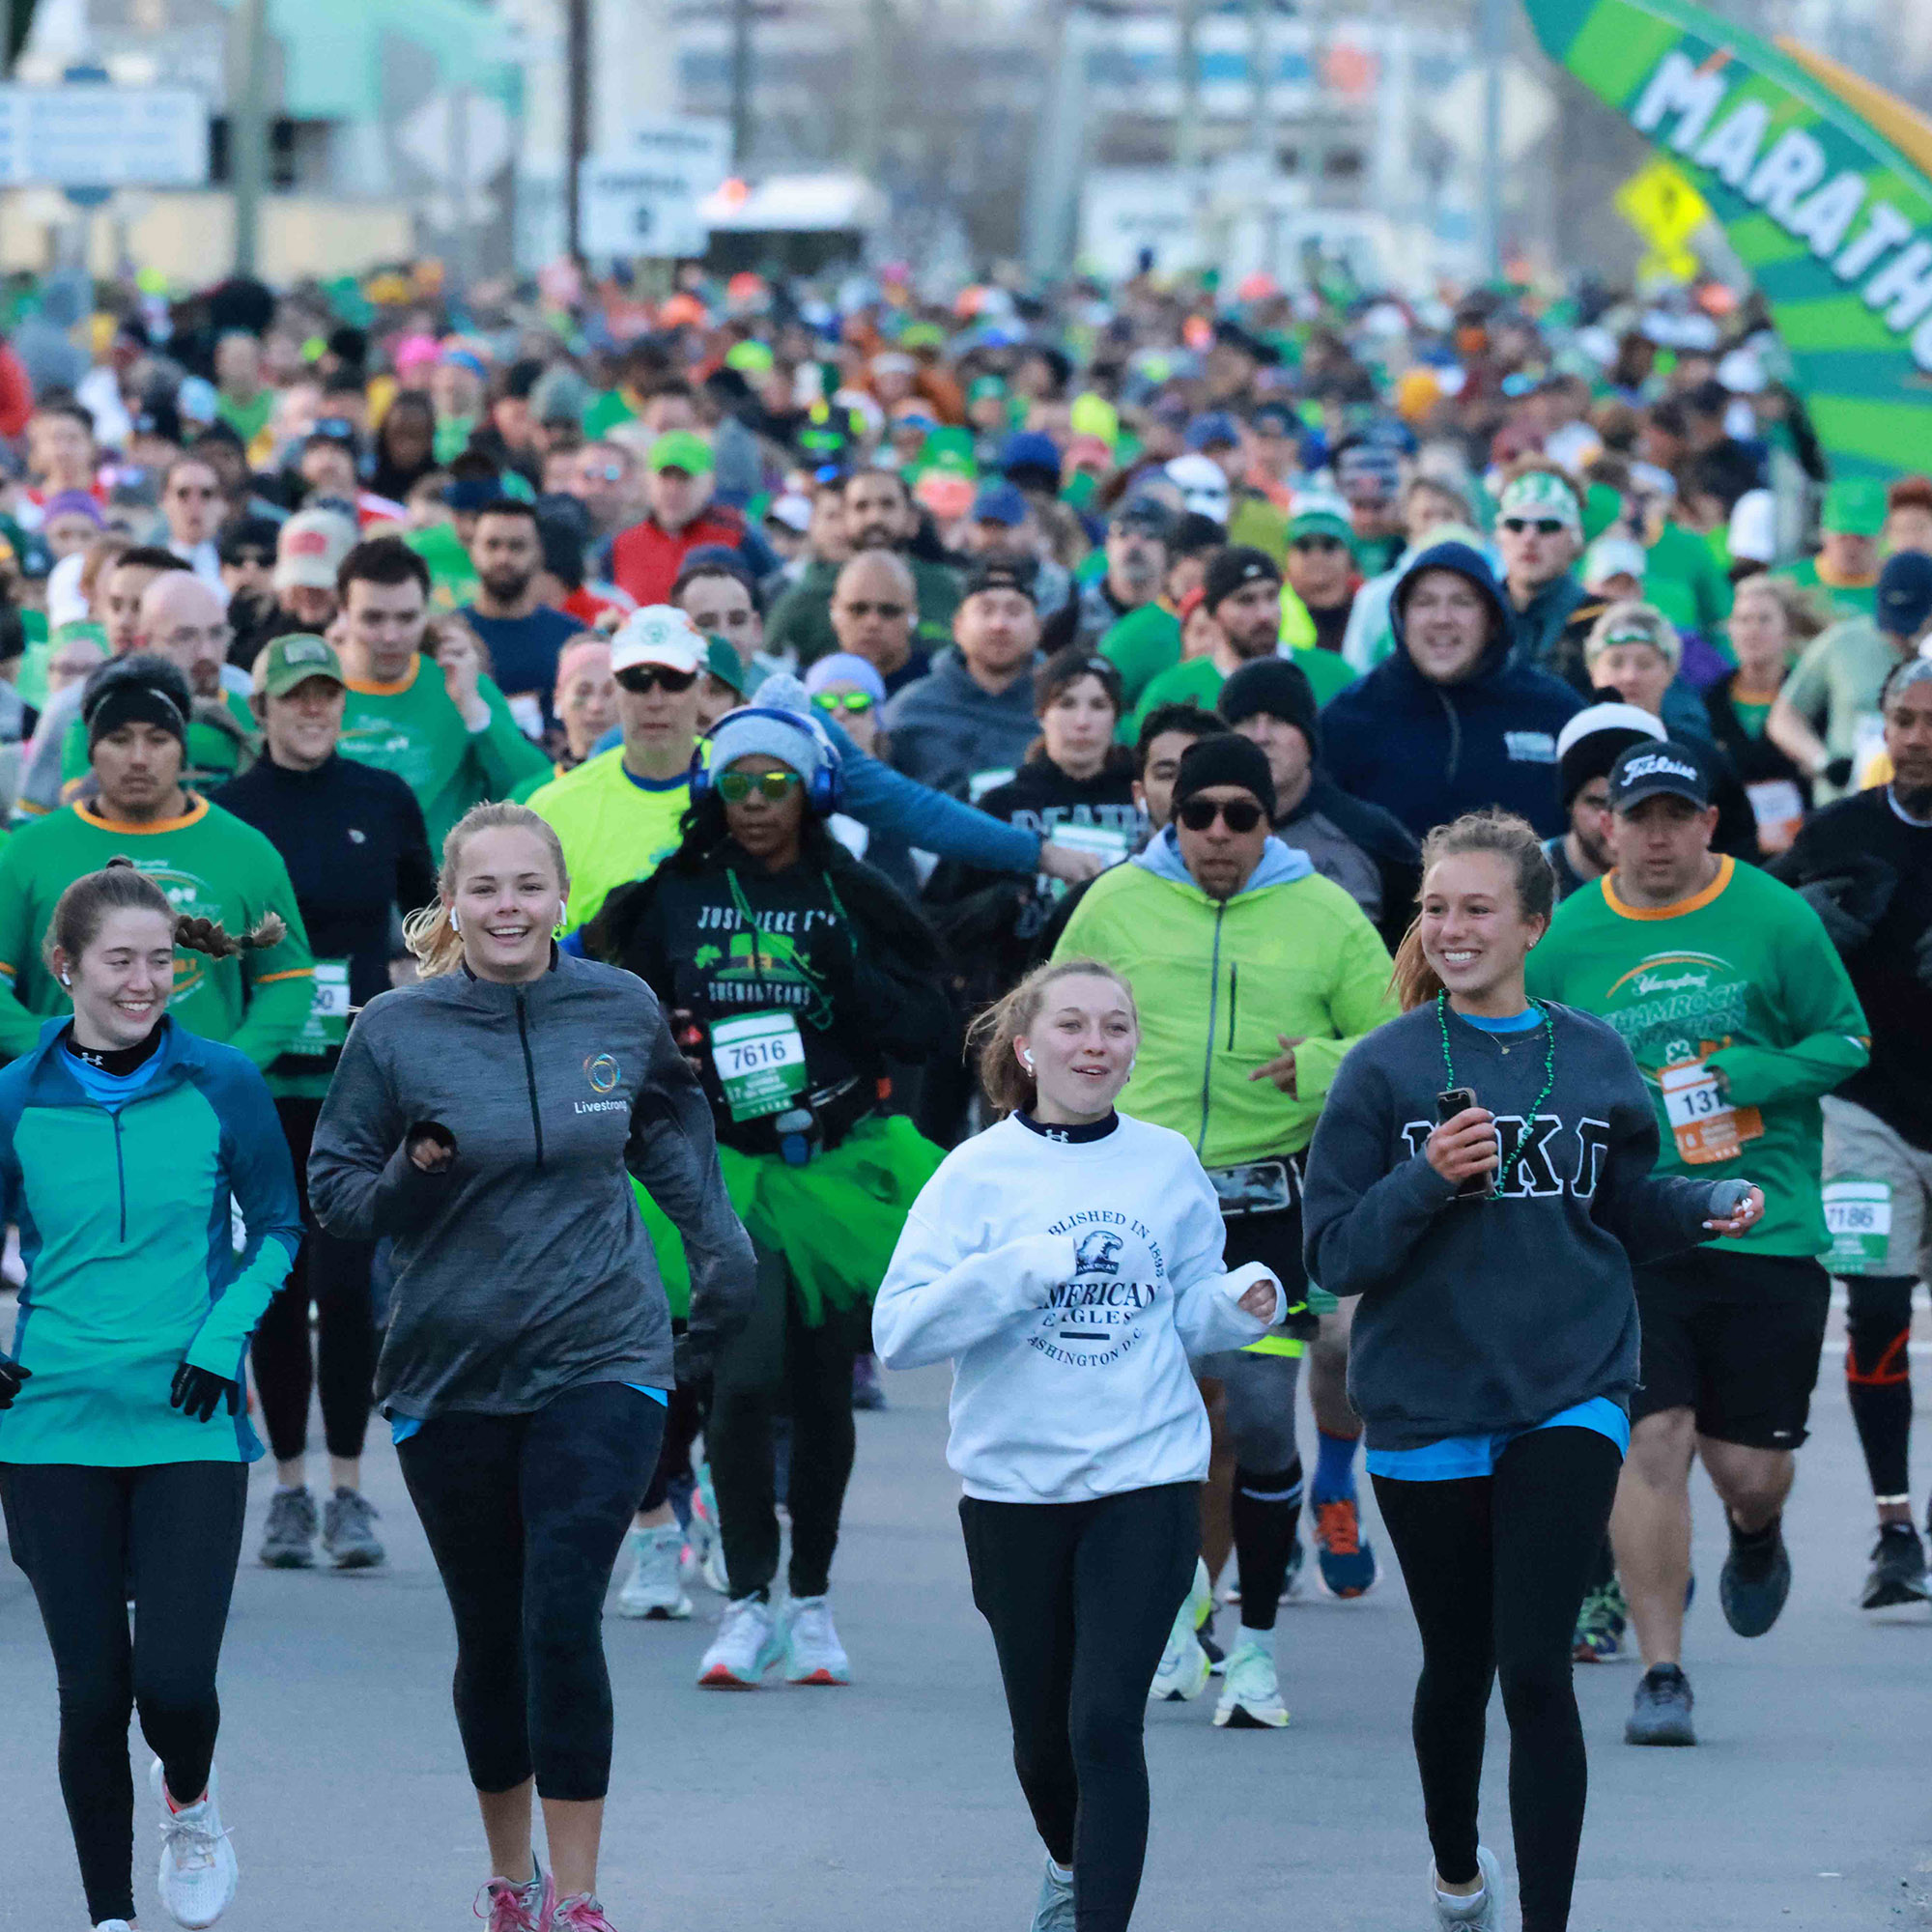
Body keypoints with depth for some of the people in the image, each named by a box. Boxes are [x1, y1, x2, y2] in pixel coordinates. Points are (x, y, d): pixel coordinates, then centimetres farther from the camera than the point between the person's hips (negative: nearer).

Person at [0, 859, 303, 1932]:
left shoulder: (222, 1085, -2)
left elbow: (277, 1230, 8)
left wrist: (222, 1337, -6)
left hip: (189, 1425, -1)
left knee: (175, 1683, -9)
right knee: (92, 1690, 2)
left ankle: (190, 1801, 26)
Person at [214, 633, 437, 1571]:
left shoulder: (383, 801, 5)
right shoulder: (226, 811, 1)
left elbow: (428, 913, 17)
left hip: (361, 1074, 0)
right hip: (263, 1077, 0)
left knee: (345, 1280, -7)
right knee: (280, 1282, 3)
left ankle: (347, 1490, -1)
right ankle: (290, 1487, 12)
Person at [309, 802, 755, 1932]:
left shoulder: (621, 1010, 1)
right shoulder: (397, 1030, -5)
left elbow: (672, 1133, 20)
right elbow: (336, 1192, 2)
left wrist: (721, 1248, 17)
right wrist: (410, 1180, -17)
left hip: (601, 1364, -1)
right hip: (451, 1372, 1)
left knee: (564, 1621, -14)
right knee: (491, 1635, 10)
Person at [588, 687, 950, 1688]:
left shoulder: (856, 900, 3)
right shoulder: (674, 899, 6)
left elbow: (924, 1029, -1)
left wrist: (848, 975, -15)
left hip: (838, 1165, 1)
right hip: (726, 1168, -1)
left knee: (822, 1387, 8)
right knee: (744, 1375, -16)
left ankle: (811, 1600, 22)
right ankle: (748, 1601, -9)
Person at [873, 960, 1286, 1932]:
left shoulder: (1167, 1164, 4)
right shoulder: (977, 1174, -3)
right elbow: (899, 1330, -11)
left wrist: (1242, 1302, -7)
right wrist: (1031, 1266, -21)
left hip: (1147, 1480, 0)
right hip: (1015, 1488, 0)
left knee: (1105, 1723, -14)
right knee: (1043, 1733, 15)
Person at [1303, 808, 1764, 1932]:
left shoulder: (1594, 1059, 2)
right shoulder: (1387, 1068, -4)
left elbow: (1628, 1212, 13)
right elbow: (1337, 1252, -6)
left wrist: (1708, 1206, -7)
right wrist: (1425, 1181, -23)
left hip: (1570, 1401, 0)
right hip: (1429, 1407, 0)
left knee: (1537, 1672, -10)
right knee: (1458, 1667, 14)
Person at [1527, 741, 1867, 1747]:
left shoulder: (1775, 919, 0)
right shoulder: (1562, 939, 3)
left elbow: (1845, 1041, 3)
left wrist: (1740, 1079, -12)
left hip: (1767, 1229, 0)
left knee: (1749, 1466, 4)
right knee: (1649, 1440, -13)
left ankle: (1755, 1537, 43)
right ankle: (1661, 1673, -4)